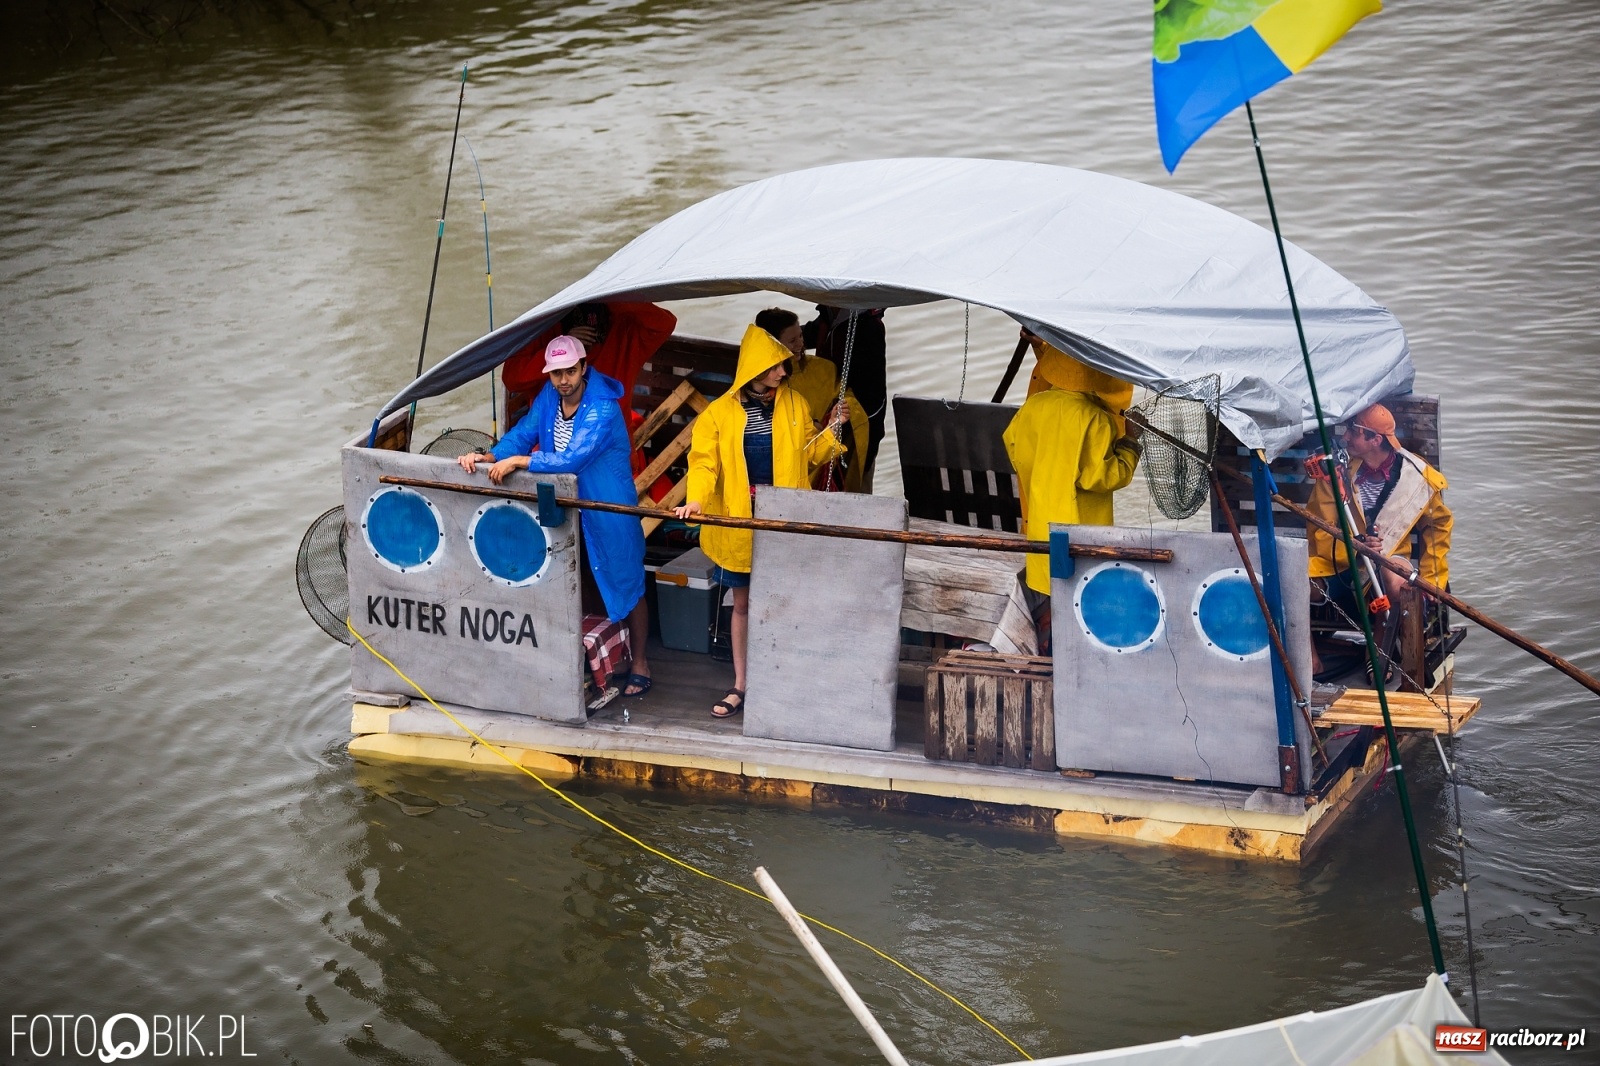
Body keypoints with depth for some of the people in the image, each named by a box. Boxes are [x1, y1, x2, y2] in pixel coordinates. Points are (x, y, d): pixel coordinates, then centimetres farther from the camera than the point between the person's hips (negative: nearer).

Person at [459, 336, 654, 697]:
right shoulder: (548, 396, -4)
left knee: (627, 584, 5)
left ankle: (640, 664, 17)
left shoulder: (602, 408, -26)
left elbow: (571, 459, -34)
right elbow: (524, 433, -2)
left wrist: (517, 461, -33)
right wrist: (489, 456, -21)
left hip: (609, 507, -6)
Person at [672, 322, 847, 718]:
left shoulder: (795, 405, 5)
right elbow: (704, 461, -7)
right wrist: (696, 500, -23)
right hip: (740, 522, 0)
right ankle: (740, 685, 17)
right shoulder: (720, 412, -2)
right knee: (743, 603, 9)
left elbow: (808, 455, 13)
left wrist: (830, 432, -3)